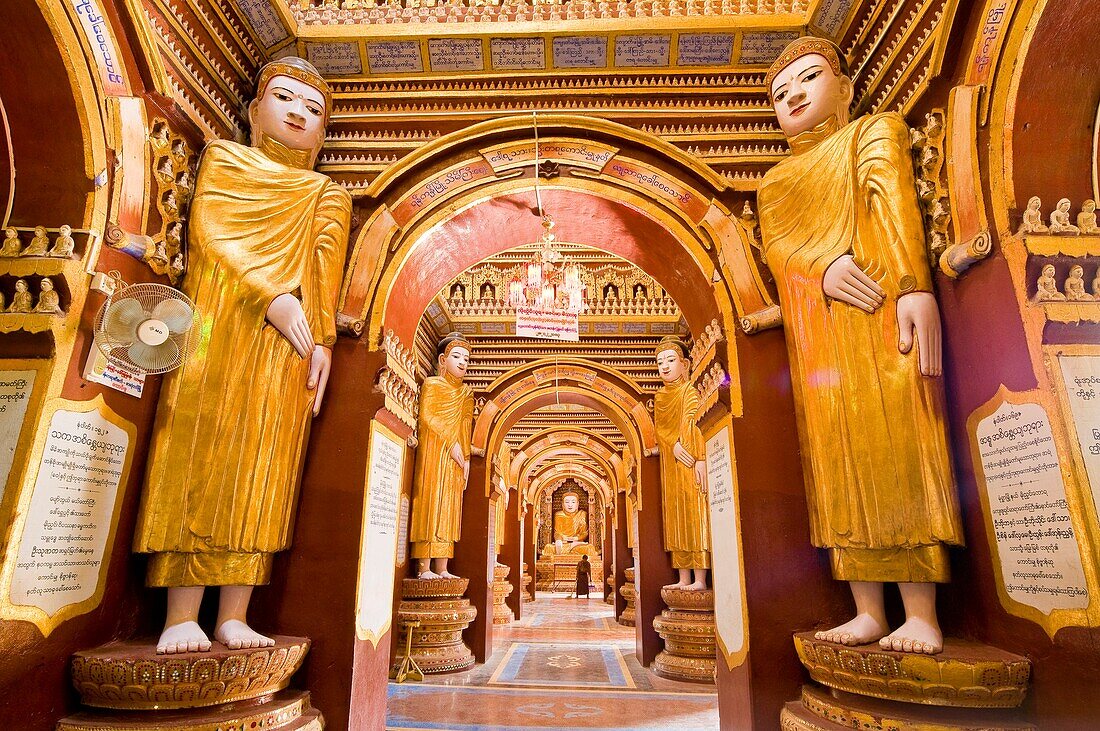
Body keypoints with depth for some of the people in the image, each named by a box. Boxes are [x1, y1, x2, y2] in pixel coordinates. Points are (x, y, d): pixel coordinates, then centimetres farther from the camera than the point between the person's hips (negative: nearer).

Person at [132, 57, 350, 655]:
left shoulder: (329, 197, 22)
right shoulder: (223, 158, 17)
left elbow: (324, 276, 12)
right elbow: (209, 232, 0)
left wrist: (321, 340, -5)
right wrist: (271, 296, -14)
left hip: (288, 339, 2)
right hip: (220, 325, -1)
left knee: (262, 469, -4)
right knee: (199, 452, -8)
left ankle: (233, 616, -1)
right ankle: (182, 616, -4)